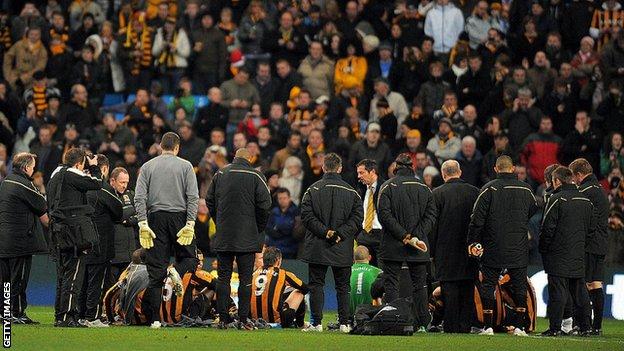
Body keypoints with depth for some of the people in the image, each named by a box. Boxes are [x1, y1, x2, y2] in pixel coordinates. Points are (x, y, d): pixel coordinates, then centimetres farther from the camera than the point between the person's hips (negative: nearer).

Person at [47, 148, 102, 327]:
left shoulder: (55, 177, 17)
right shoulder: (72, 175, -10)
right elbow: (96, 184, -11)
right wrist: (93, 167, 8)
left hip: (59, 230, 9)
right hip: (74, 230, -9)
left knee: (62, 275, 14)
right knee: (74, 274, -8)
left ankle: (59, 316, 15)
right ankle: (67, 317, -11)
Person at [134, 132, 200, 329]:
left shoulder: (147, 167, 8)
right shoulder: (185, 166, 4)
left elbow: (139, 198, -1)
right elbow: (193, 197, -5)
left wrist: (143, 224, -4)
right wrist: (190, 224, -7)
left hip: (156, 218, 2)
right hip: (179, 216, -2)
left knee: (156, 271, 1)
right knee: (189, 258, 15)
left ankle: (154, 319, -3)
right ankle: (177, 271, -21)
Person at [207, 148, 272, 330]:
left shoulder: (220, 174, 7)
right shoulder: (255, 176, -4)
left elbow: (210, 200, 11)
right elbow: (264, 204, -8)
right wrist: (260, 229, 5)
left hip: (223, 236, 3)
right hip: (247, 237, -3)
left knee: (223, 277, 6)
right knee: (245, 278, 0)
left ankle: (223, 319, 4)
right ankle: (243, 319, -3)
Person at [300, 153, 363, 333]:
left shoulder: (312, 190, -1)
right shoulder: (351, 192, 3)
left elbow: (307, 216, -8)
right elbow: (357, 218, -3)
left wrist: (324, 231, -8)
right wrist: (341, 234, -6)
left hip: (317, 248, -1)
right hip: (343, 249, 1)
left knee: (316, 284, 4)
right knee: (343, 286, 9)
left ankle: (316, 323, -1)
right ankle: (344, 323, 6)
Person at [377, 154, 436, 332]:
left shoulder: (388, 187, -2)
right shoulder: (424, 188, 6)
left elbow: (384, 215, -12)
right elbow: (431, 216, 0)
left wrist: (404, 236, -13)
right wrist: (415, 237, -7)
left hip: (393, 245, -2)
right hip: (418, 250, 2)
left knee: (391, 284, 2)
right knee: (420, 284, 9)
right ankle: (421, 323, 7)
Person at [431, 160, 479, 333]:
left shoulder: (437, 194, -6)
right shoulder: (474, 192, 2)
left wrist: (431, 251, 0)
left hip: (446, 250, -3)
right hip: (470, 248, 3)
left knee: (449, 287, -1)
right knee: (467, 288, 8)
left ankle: (452, 326, -4)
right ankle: (465, 324, 7)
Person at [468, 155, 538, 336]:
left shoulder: (489, 189, -6)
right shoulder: (525, 189, 2)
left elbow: (477, 218, -8)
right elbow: (534, 211, 14)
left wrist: (473, 242, 0)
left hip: (493, 248, -2)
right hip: (519, 249, 2)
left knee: (488, 285, 5)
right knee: (519, 285, 9)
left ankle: (488, 326, 1)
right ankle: (519, 326, 5)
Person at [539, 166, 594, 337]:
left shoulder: (556, 200, -10)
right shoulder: (586, 201, 10)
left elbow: (548, 228, -12)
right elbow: (592, 228, 14)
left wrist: (543, 249, 0)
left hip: (558, 256, -6)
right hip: (578, 256, 6)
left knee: (557, 292, -5)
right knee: (579, 292, 11)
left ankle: (555, 328, -6)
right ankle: (584, 327, 12)